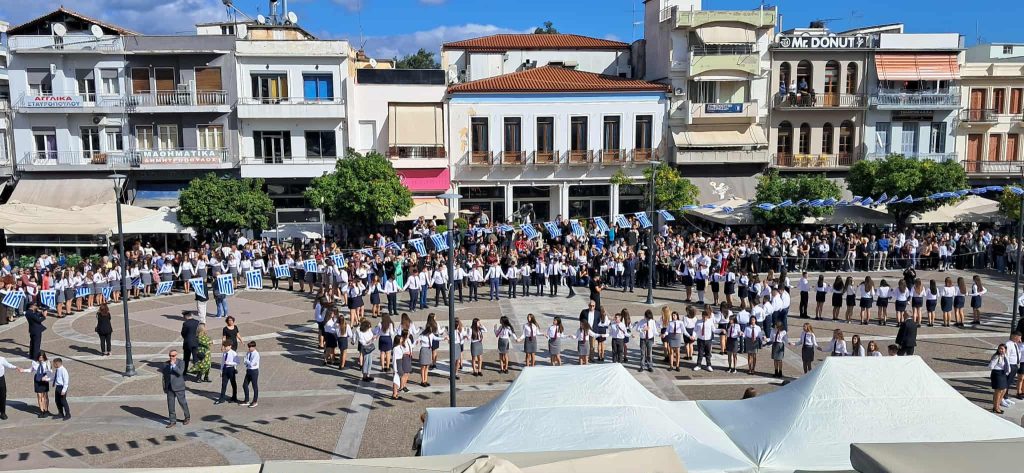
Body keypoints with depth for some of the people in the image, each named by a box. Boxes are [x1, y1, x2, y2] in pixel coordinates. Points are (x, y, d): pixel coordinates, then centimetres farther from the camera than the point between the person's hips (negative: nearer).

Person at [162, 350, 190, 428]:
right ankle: (172, 421, 14)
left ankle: (187, 417, 25)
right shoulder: (166, 364, 5)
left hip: (179, 387, -4)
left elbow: (180, 372, -22)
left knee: (182, 402, 6)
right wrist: (165, 387, 13)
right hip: (170, 388, 4)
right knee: (170, 404, 5)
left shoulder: (180, 363, -8)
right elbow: (164, 375, 12)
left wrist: (174, 365, -29)